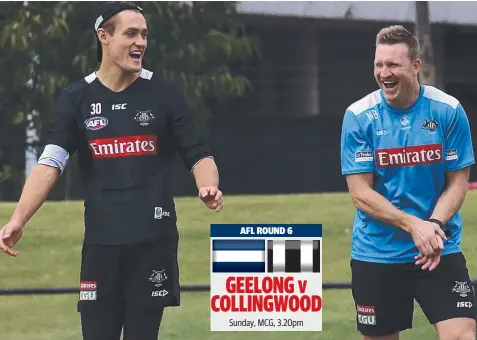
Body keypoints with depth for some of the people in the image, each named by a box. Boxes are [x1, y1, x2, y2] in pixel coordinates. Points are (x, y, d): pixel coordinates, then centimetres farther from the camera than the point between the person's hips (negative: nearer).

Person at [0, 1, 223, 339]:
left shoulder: (165, 94, 3)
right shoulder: (76, 99, 4)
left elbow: (198, 155, 3)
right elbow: (50, 164, -5)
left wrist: (209, 188, -21)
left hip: (154, 239, -1)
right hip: (100, 242, 1)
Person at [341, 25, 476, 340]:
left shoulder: (449, 111, -5)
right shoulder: (359, 117, -7)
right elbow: (360, 193, -8)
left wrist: (434, 226, -19)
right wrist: (414, 225, -20)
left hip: (439, 252, 0)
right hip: (376, 254, 0)